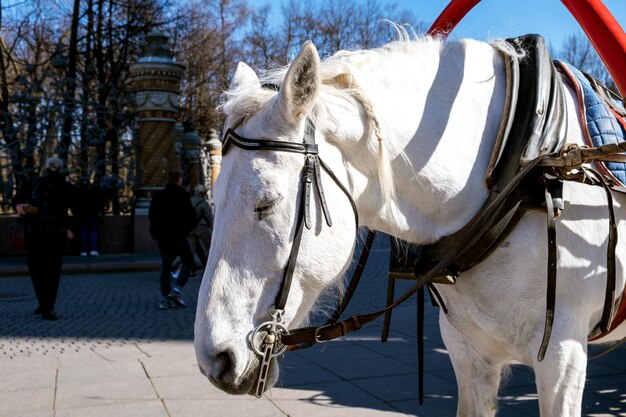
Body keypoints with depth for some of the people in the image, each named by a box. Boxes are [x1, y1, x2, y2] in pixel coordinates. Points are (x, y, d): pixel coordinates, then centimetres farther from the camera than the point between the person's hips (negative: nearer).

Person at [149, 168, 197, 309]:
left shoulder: (158, 195, 8)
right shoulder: (182, 194, -8)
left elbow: (151, 215, 12)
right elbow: (190, 215, -12)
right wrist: (188, 228, 5)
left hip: (162, 237, 5)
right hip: (178, 236, -5)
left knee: (165, 266, 13)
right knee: (188, 261, 9)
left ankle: (165, 298, 9)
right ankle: (176, 289, -9)